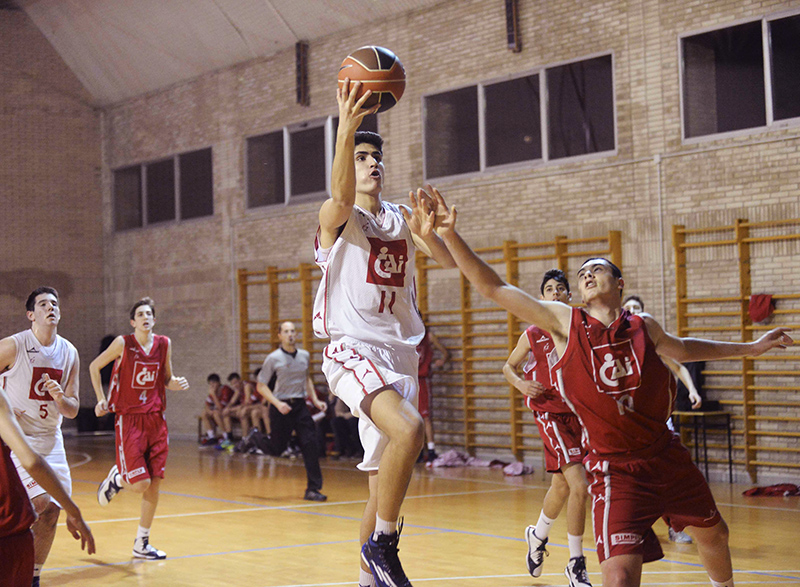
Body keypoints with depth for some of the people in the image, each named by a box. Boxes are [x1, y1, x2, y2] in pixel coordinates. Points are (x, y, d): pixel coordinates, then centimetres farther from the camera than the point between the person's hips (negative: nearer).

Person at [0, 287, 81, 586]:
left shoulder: (69, 353, 2)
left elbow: (73, 410, 4)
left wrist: (60, 398, -16)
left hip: (50, 439, 5)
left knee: (51, 510, 3)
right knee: (41, 500, -21)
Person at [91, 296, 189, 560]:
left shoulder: (164, 344, 4)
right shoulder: (123, 343, -7)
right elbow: (94, 367, 5)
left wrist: (175, 383, -7)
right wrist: (101, 400, 0)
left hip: (156, 419, 4)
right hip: (129, 419, -4)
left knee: (154, 484, 4)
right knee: (140, 484, -13)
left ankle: (142, 544, 15)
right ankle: (116, 478, 23)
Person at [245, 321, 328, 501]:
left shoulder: (305, 356, 6)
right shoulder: (273, 358, -9)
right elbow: (261, 386, -6)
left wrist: (315, 400, 14)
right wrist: (278, 404, -19)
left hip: (300, 405, 4)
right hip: (281, 407, -4)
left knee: (310, 444, -9)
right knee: (276, 449, 4)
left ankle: (312, 489, -4)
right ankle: (255, 436, 38)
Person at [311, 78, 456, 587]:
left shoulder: (402, 219, 17)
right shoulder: (338, 218, -1)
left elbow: (449, 260, 10)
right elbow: (342, 195, -25)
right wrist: (347, 129, -41)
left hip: (400, 353, 7)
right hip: (353, 349, -6)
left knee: (385, 479, 9)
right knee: (410, 429, -31)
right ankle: (382, 544, -16)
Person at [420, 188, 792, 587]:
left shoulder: (644, 327, -1)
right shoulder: (564, 323, -9)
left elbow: (682, 349, 22)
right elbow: (494, 289, -15)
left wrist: (750, 348, 26)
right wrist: (449, 236, -25)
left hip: (667, 457, 5)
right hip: (615, 468, -4)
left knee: (713, 534, 24)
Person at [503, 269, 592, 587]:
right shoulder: (533, 335, -5)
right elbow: (508, 366, 9)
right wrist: (521, 384, -11)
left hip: (578, 412, 5)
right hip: (550, 414, -5)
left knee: (561, 487, 18)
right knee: (579, 485, -17)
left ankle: (538, 535, 47)